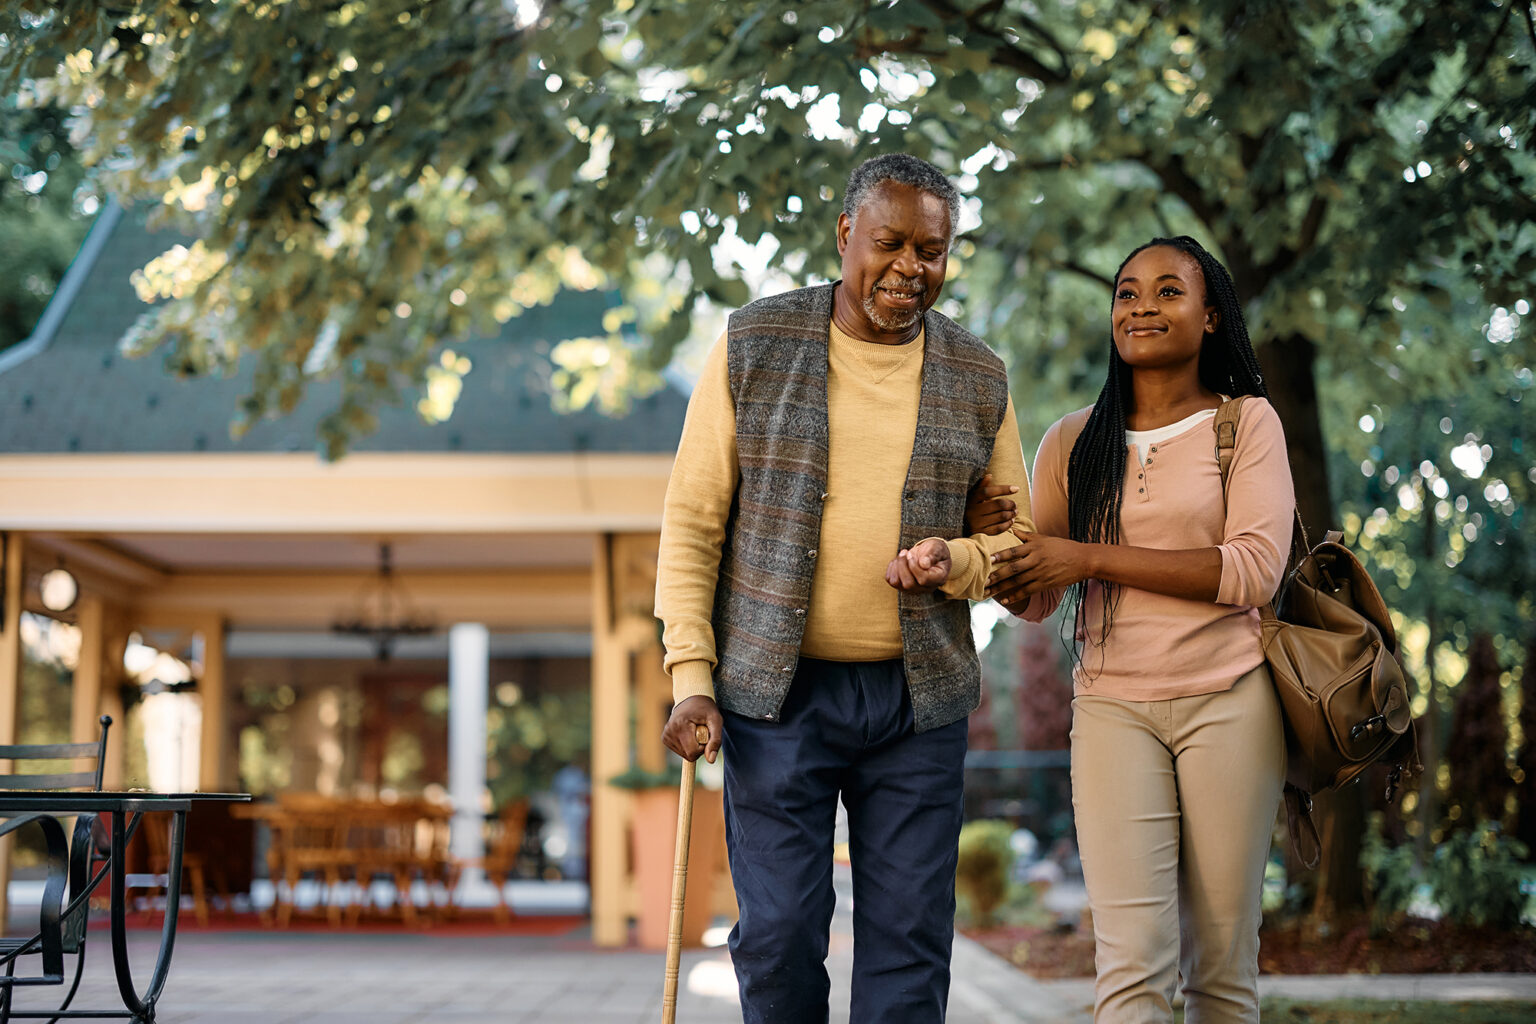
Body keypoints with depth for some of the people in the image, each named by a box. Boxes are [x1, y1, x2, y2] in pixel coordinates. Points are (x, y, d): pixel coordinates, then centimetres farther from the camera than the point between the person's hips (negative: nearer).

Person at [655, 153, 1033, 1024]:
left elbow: (1019, 537, 13)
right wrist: (691, 676, -7)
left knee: (911, 937, 3)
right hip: (777, 691, -2)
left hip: (920, 697, 2)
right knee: (780, 936, -1)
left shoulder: (978, 380, 7)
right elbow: (692, 522, 1)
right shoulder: (753, 347, 0)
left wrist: (955, 562, -11)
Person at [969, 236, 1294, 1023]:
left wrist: (1091, 558, -13)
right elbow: (1034, 602, 13)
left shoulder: (1246, 422, 3)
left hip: (1228, 700, -1)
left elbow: (1255, 569, -10)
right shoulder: (1073, 442, 10)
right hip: (1112, 707, 1)